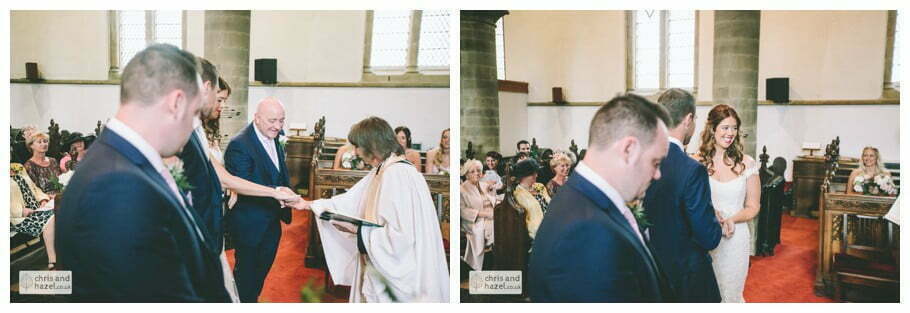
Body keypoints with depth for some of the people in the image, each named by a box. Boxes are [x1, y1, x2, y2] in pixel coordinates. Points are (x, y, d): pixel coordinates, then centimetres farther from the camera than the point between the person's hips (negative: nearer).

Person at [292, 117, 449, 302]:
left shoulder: (398, 175, -22)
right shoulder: (381, 171, 9)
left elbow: (400, 235, -27)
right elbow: (350, 200, 19)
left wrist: (357, 230, -17)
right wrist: (309, 205, 21)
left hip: (394, 274, -9)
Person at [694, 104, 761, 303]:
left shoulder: (746, 163, 1)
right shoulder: (696, 162, -2)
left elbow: (753, 207, 5)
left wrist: (732, 219, -15)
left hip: (735, 238, 1)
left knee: (731, 295, 8)